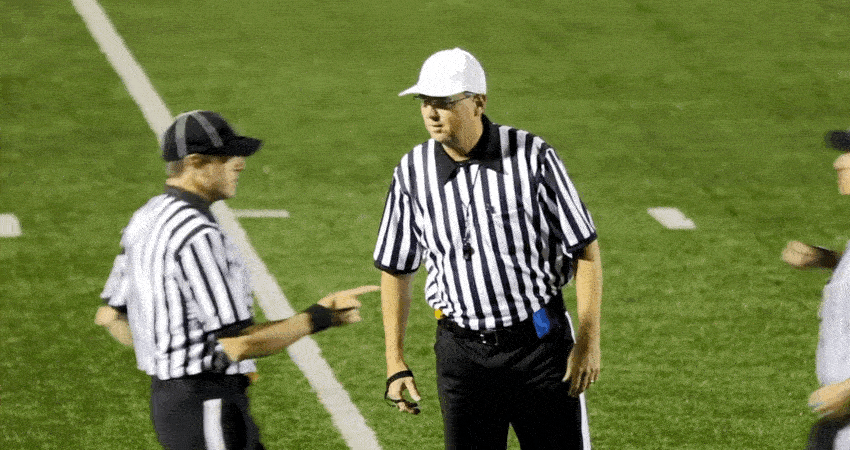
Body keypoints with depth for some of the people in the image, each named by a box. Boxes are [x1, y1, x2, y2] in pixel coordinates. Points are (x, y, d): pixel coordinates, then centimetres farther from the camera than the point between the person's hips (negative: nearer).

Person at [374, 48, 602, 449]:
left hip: (541, 344, -2)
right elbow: (396, 269, 10)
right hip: (462, 352, 2)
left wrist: (589, 341, -8)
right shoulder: (411, 173, -1)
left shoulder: (532, 157, -9)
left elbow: (584, 250, -4)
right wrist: (395, 360, 7)